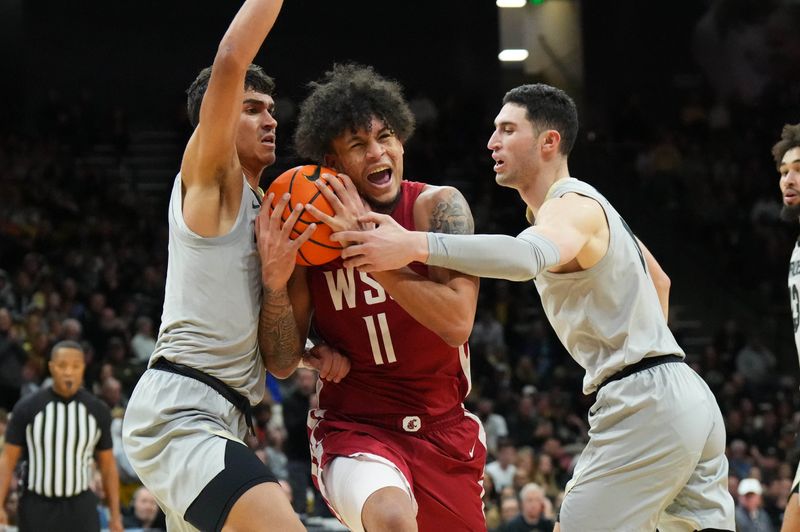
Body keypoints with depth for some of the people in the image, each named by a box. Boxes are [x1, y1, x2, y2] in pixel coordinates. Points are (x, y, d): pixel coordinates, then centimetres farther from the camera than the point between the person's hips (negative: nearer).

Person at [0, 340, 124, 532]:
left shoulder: (98, 411, 1)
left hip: (80, 508, 1)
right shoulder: (27, 408, -5)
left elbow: (107, 465, 7)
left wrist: (115, 516, 3)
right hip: (37, 508, -1)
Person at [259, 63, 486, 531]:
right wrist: (275, 281, -22)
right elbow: (283, 361, -4)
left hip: (443, 429, 2)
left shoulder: (438, 207, -10)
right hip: (354, 427, -2)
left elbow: (458, 322, -25)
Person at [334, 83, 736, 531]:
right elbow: (659, 280, 35)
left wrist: (415, 245, -44)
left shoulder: (571, 207, -11)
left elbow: (527, 256, -36)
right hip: (687, 398, 10)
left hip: (643, 402, -10)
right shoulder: (586, 206, 21)